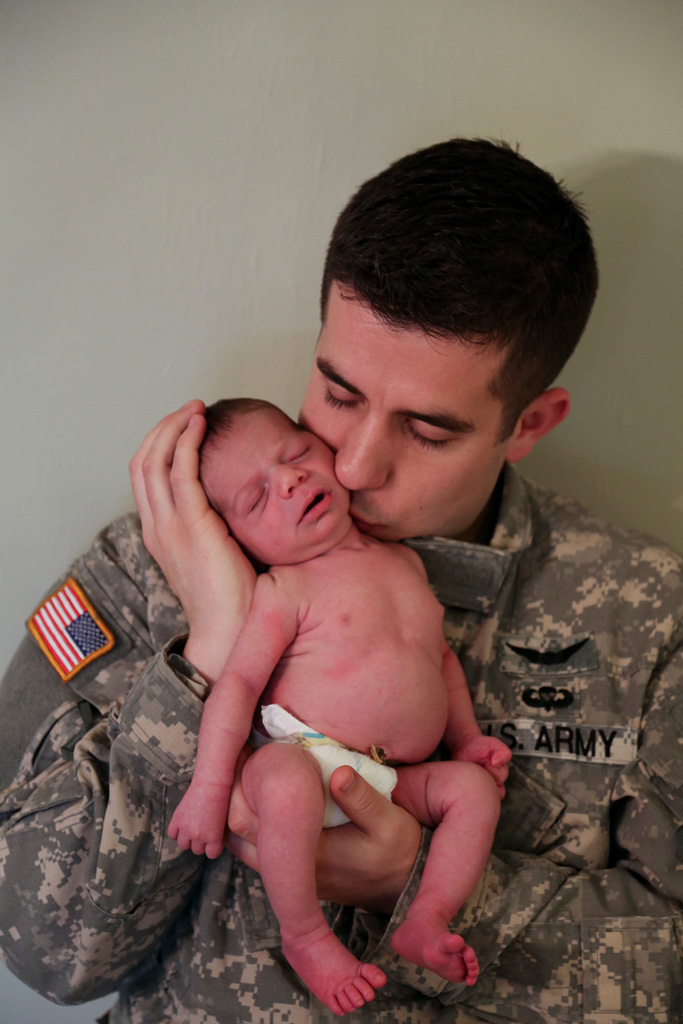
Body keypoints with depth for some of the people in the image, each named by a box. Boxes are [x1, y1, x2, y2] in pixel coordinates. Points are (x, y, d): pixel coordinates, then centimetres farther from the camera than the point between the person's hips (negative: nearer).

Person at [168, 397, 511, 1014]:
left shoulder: (405, 562, 15)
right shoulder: (284, 590, -5)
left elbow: (440, 656, 25)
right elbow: (238, 681, -13)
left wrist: (466, 737, 15)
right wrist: (210, 785, -21)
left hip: (399, 781, 6)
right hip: (300, 756, -5)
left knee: (474, 786, -13)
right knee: (288, 783, -36)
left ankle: (427, 923, -12)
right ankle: (305, 936, -17)